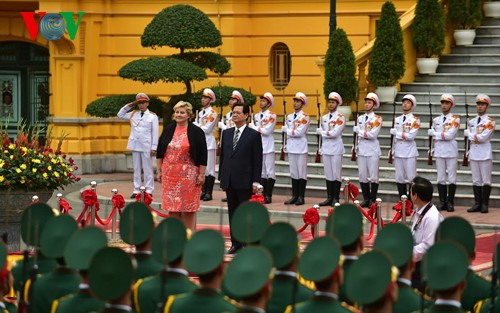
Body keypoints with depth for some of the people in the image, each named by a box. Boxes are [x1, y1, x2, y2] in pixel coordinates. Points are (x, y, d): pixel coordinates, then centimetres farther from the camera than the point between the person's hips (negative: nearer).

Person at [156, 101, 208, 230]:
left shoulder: (196, 132, -3)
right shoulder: (168, 130, 8)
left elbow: (203, 155, -4)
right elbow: (160, 151, 13)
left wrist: (201, 174, -7)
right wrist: (159, 171, 10)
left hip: (189, 174, -4)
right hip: (170, 173, 4)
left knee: (188, 206, -1)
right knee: (172, 206, 5)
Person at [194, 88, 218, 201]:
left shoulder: (212, 113, -7)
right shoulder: (200, 113, 16)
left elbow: (207, 129, -14)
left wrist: (196, 125, -4)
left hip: (209, 142, -8)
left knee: (209, 168, -5)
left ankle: (209, 192, -3)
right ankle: (203, 191, 14)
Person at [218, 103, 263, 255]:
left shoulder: (254, 135, -3)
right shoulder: (226, 133, 12)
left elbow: (257, 160, -5)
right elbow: (222, 156, 15)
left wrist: (255, 182, -9)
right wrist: (221, 178, 10)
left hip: (244, 182, -5)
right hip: (229, 182, 5)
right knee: (232, 212, 8)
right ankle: (235, 243, 14)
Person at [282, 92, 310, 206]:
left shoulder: (304, 117, -8)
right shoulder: (289, 116, 14)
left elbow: (299, 132, -16)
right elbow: (285, 129, 10)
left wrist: (287, 130, -4)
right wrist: (292, 132, -7)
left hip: (301, 148, -7)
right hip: (291, 148, 7)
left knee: (302, 173, -2)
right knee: (293, 172, 9)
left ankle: (301, 197, 0)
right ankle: (294, 196, 14)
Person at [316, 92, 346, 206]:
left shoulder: (340, 118, -7)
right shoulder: (324, 117, 13)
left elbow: (335, 133, -16)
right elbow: (319, 130, 7)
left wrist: (324, 133, -5)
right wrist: (328, 133, -8)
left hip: (336, 148, -6)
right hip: (326, 148, 6)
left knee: (336, 174, -2)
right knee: (328, 174, 8)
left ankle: (336, 199, 2)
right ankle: (329, 198, 13)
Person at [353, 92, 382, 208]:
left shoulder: (377, 119, -4)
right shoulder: (360, 118, 13)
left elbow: (373, 134, -14)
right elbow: (356, 130, 5)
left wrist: (361, 132, -7)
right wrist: (367, 133, -8)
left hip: (373, 150, -5)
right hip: (361, 149, 5)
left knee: (373, 176, -2)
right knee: (362, 176, 6)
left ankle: (372, 200, 3)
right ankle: (366, 199, 14)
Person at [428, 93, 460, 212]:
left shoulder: (455, 119, -2)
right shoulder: (436, 120, 13)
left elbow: (450, 135, -12)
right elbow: (430, 132, 10)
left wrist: (436, 134, -6)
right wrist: (443, 134, -1)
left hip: (451, 151, -4)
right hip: (439, 151, 4)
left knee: (452, 178, -1)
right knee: (440, 178, 5)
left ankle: (450, 202, 4)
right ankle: (442, 202, 9)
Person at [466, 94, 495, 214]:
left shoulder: (490, 121, -5)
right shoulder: (472, 122, 13)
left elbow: (483, 137, -14)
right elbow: (468, 134, 13)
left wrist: (470, 135, -4)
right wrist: (477, 137, -2)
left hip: (485, 153, -5)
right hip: (474, 153, 5)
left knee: (486, 180, -1)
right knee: (476, 180, 6)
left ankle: (485, 205, 3)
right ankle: (477, 204, 11)